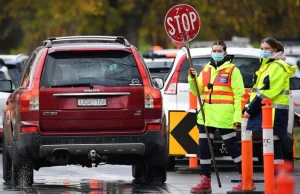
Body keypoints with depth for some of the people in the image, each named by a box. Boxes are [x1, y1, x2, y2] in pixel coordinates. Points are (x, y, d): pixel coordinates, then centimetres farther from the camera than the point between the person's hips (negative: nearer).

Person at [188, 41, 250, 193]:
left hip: (225, 117, -6)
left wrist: (238, 117, -15)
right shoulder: (206, 69, 16)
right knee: (204, 149, 5)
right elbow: (197, 91, 15)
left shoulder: (232, 70, -2)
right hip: (207, 116, 6)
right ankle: (205, 182, 11)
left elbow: (239, 95, -7)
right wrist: (192, 79, -4)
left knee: (233, 149, -3)